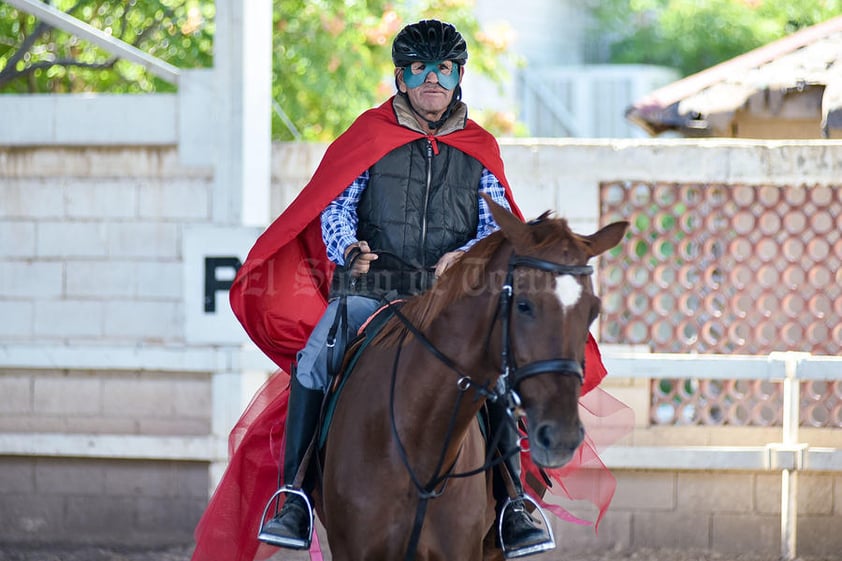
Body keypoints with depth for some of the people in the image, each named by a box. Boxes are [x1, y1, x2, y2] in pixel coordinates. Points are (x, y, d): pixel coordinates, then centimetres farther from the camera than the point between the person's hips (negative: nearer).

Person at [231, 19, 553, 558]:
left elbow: (498, 226, 8)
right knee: (314, 363, -25)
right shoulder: (370, 137, 9)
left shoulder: (480, 150, 13)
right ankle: (295, 496, -20)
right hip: (369, 291, 0)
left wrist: (467, 256, -14)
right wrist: (348, 249, -19)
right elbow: (335, 207, 3)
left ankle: (512, 505, -21)